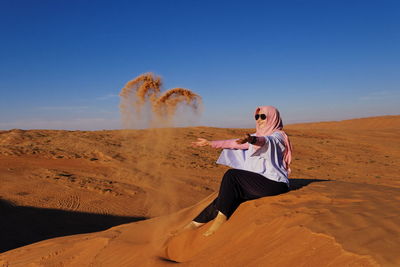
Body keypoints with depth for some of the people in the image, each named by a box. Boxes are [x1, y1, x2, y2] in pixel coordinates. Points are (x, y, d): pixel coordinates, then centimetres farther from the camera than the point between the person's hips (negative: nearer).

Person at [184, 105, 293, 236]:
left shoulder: (278, 136, -5)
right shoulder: (258, 136, 19)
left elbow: (266, 141, -29)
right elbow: (236, 143, 16)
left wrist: (252, 139, -52)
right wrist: (211, 143, 13)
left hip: (274, 183, -7)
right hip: (260, 182, 7)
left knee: (231, 175, -22)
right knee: (230, 194, -13)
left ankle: (220, 219, -20)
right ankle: (196, 223, -11)